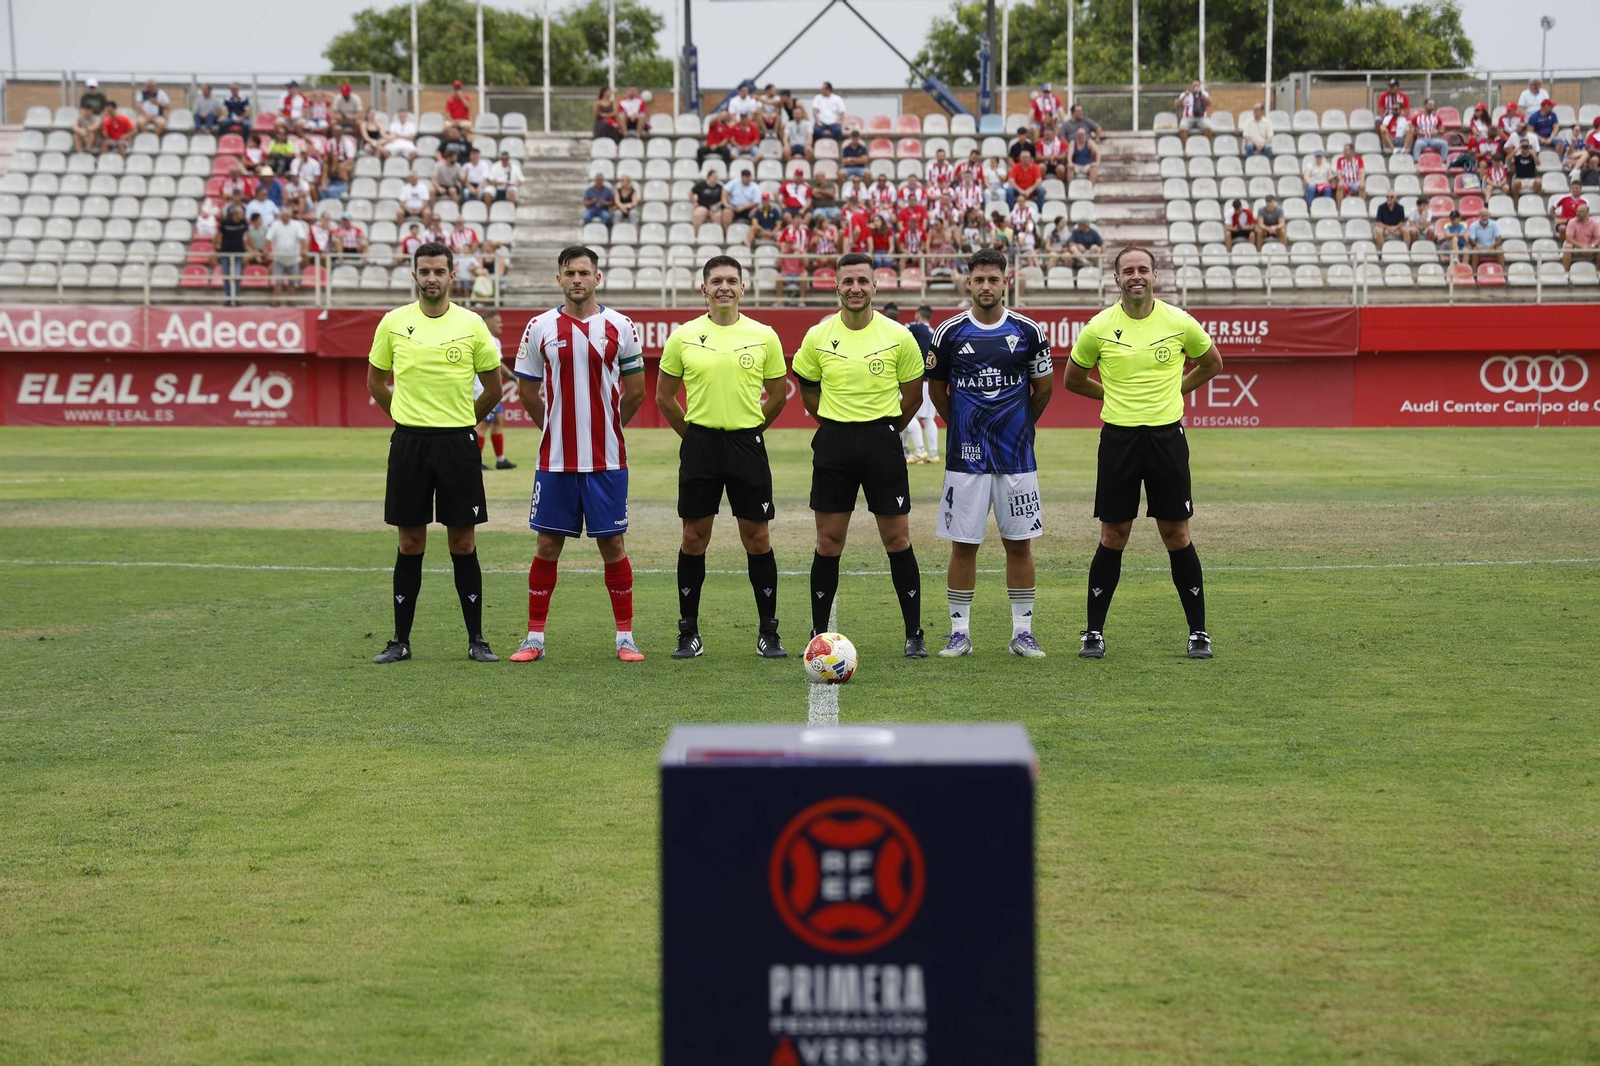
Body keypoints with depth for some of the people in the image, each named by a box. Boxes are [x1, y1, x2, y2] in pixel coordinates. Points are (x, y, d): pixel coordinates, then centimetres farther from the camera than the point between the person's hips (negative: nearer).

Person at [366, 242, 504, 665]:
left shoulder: (471, 324, 0)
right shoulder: (394, 323, 3)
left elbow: (493, 387, 10)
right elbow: (375, 381, 15)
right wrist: (407, 417, 13)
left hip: (458, 442, -1)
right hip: (409, 441, 1)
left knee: (463, 543, 2)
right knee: (410, 543, 4)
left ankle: (476, 639, 8)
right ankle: (401, 640, 10)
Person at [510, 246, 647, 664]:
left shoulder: (620, 327, 1)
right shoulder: (540, 328, 2)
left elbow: (635, 391, 8)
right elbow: (527, 390, 11)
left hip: (607, 459, 0)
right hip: (555, 458, 1)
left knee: (612, 543, 3)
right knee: (548, 544, 4)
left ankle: (625, 637, 10)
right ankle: (535, 638, 11)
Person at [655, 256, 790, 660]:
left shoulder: (764, 337, 2)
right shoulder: (684, 337, 2)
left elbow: (777, 395, 12)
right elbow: (664, 395, 10)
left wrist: (749, 429, 10)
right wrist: (692, 433, 8)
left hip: (747, 444, 0)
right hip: (699, 445, 0)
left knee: (757, 538, 1)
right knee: (694, 538, 3)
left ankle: (768, 634, 9)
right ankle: (689, 634, 11)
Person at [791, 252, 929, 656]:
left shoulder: (898, 336, -2)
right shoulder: (817, 337, 1)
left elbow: (912, 395, 8)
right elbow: (808, 391, 14)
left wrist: (883, 429, 9)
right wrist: (841, 424, 11)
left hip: (882, 440, -1)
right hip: (833, 443, 1)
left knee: (898, 539, 0)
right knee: (828, 542, 3)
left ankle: (914, 634, 7)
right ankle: (819, 634, 12)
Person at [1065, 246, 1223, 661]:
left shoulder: (1180, 323, -1)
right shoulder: (1099, 328, -2)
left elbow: (1212, 364, 16)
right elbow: (1073, 380, 14)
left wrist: (1171, 391, 11)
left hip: (1166, 435, 0)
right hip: (1118, 437, 0)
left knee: (1176, 534, 2)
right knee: (1113, 536, 3)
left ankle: (1198, 631, 11)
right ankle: (1094, 632, 12)